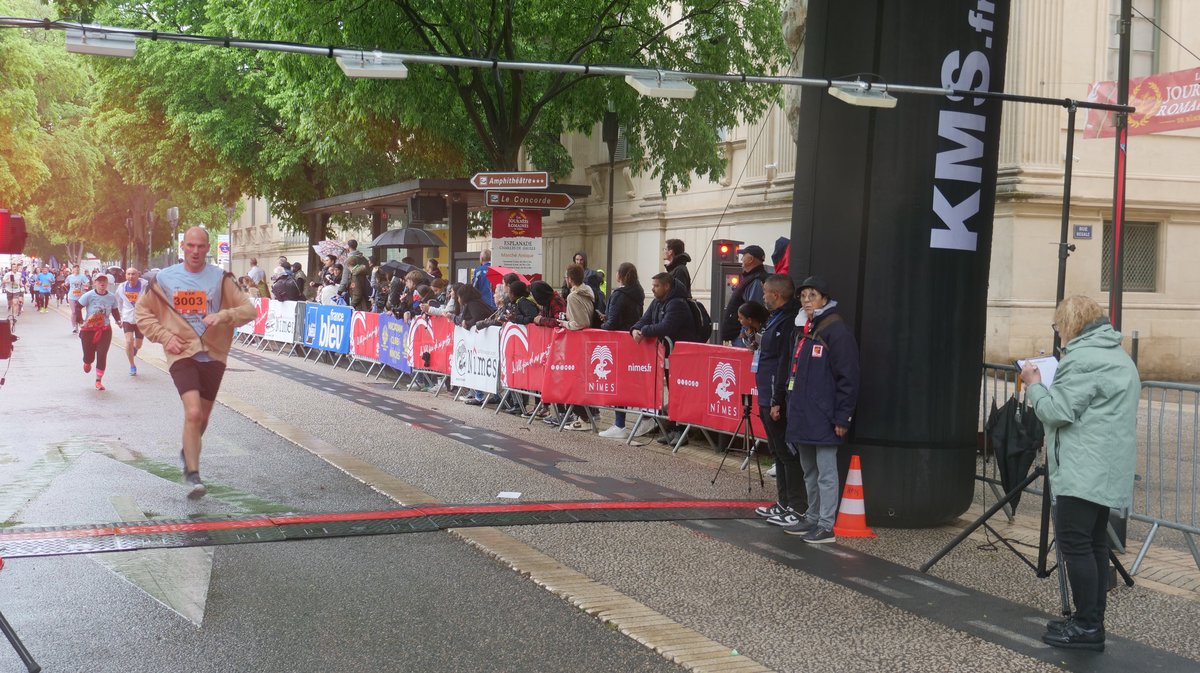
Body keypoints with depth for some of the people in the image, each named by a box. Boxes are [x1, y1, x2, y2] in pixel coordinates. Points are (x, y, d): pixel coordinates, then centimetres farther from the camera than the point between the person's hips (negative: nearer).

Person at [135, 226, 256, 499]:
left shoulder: (220, 278, 0)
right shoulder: (164, 278, 1)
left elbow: (248, 309, -2)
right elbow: (142, 312, 10)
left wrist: (223, 316, -21)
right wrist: (165, 337, -3)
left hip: (213, 355, 2)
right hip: (182, 354, -2)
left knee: (202, 417, 14)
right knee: (193, 413, -20)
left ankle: (188, 452, 45)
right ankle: (192, 474, -12)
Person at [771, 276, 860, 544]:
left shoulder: (836, 330, -12)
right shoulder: (801, 329, 15)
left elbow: (847, 376, -15)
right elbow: (786, 367, 24)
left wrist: (842, 417, -18)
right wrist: (778, 401, 21)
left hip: (823, 416, -9)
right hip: (801, 413, 9)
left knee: (826, 471, -3)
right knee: (809, 470, 17)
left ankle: (826, 526, 2)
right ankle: (812, 518, 27)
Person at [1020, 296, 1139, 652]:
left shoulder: (1083, 359, -15)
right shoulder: (1118, 357, 19)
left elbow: (1057, 411, -16)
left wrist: (1034, 384, -1)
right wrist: (1043, 384, 18)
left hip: (1084, 471, -10)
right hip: (1106, 470, 10)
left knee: (1075, 543, -7)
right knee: (1094, 542, 12)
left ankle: (1087, 626, -6)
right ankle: (1092, 621, 16)